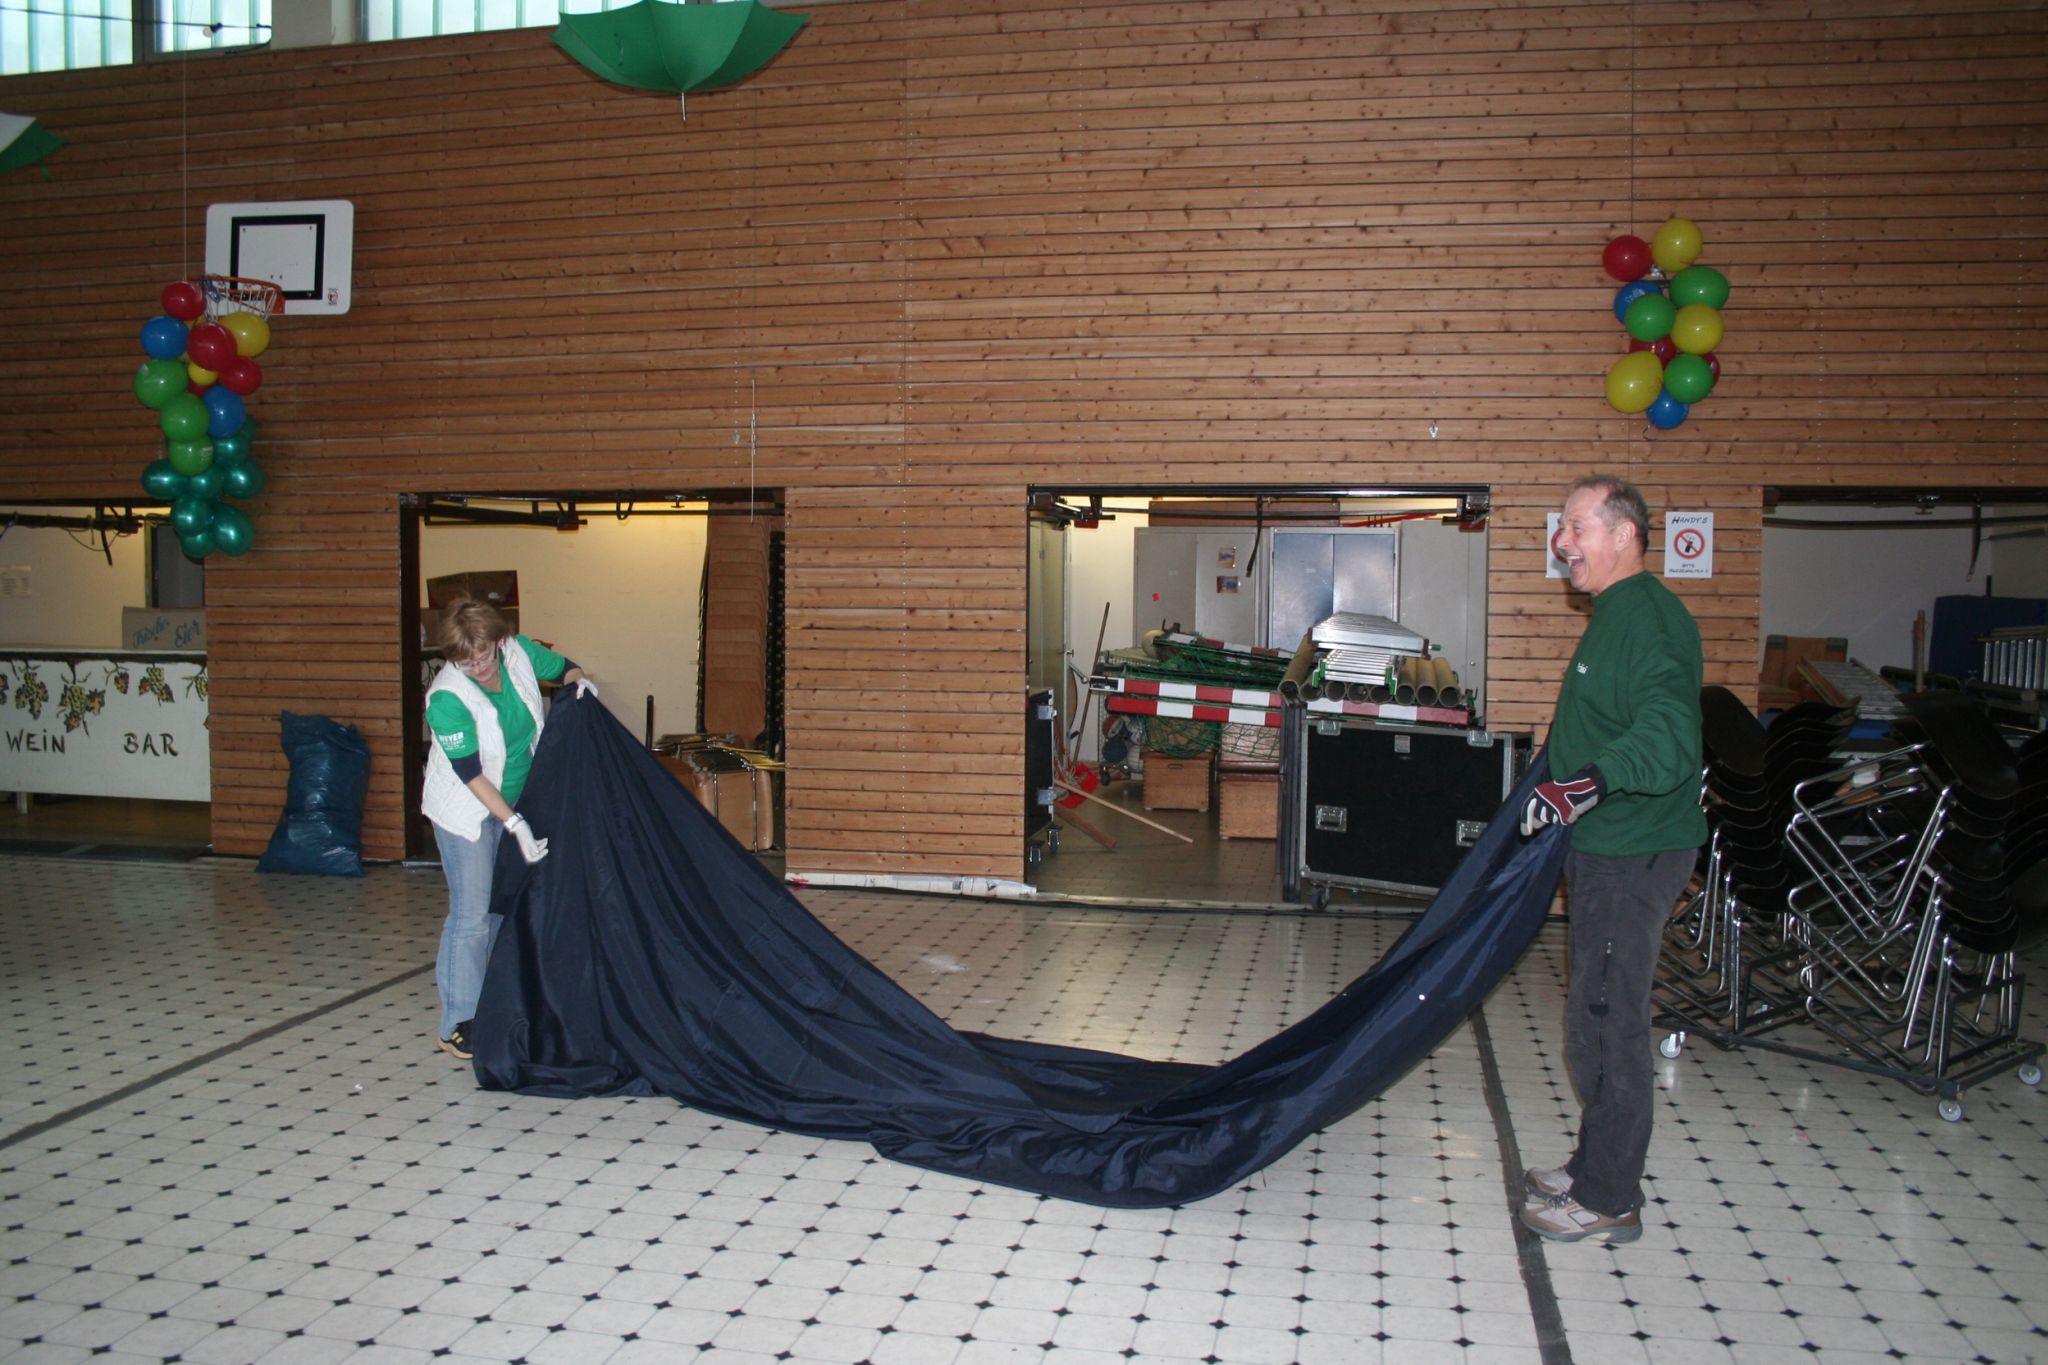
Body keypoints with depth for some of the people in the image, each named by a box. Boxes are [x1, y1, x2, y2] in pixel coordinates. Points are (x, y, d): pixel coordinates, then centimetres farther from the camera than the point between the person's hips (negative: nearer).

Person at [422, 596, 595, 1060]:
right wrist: (515, 824, -28)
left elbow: (563, 668, 8)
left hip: (518, 800, 6)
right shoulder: (447, 697, -27)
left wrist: (578, 681, -15)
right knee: (471, 914, -6)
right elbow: (469, 773, -25)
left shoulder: (519, 652, -12)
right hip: (467, 809, -6)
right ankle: (459, 1023, 4)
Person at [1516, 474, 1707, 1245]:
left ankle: (1609, 1201, 9)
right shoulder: (1616, 613, 15)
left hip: (1633, 855, -11)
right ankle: (1595, 1169, 30)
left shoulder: (1648, 618, -18)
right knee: (1597, 1016, 18)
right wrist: (1563, 781, 31)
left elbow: (1668, 735, -32)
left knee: (1609, 1022, -2)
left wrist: (1596, 781, -44)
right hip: (1604, 846, 11)